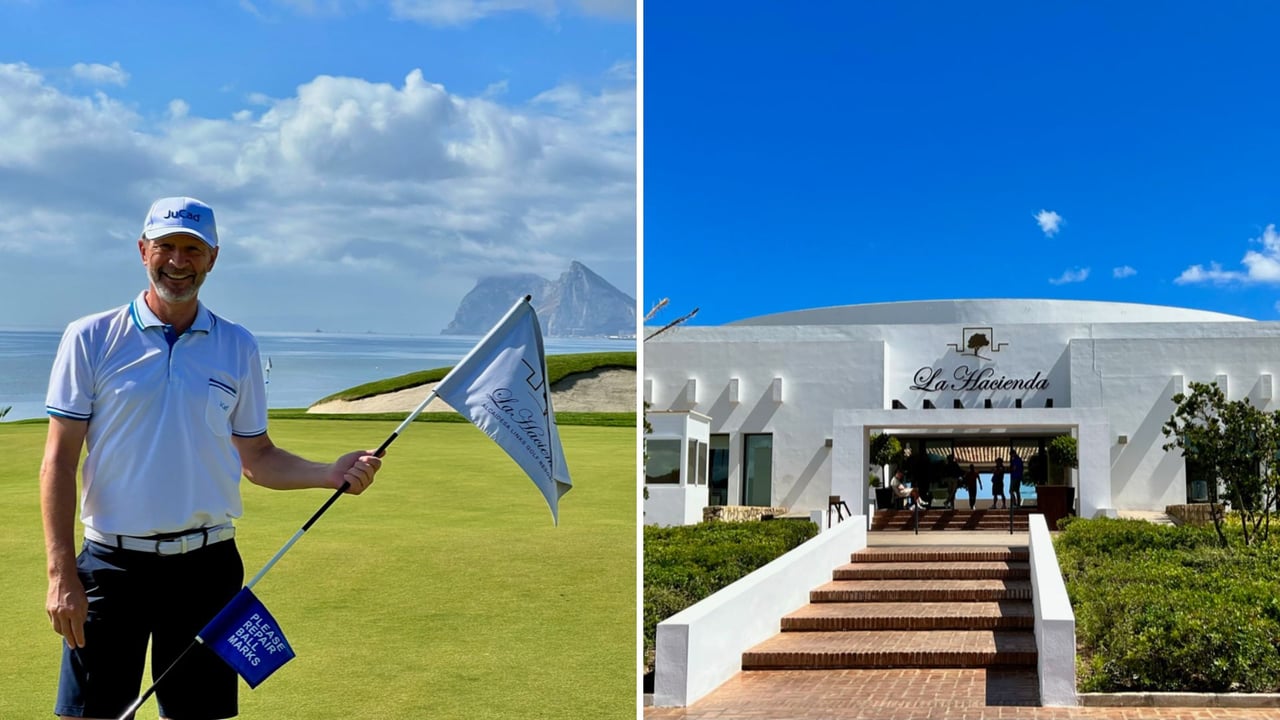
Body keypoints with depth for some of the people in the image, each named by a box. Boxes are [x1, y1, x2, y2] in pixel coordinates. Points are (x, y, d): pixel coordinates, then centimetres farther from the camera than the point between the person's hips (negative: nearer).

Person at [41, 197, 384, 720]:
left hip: (207, 564, 2)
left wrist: (332, 474, -5)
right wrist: (61, 573, -8)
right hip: (112, 562, -2)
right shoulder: (90, 338, 0)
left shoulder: (238, 347, 7)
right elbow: (59, 462, -2)